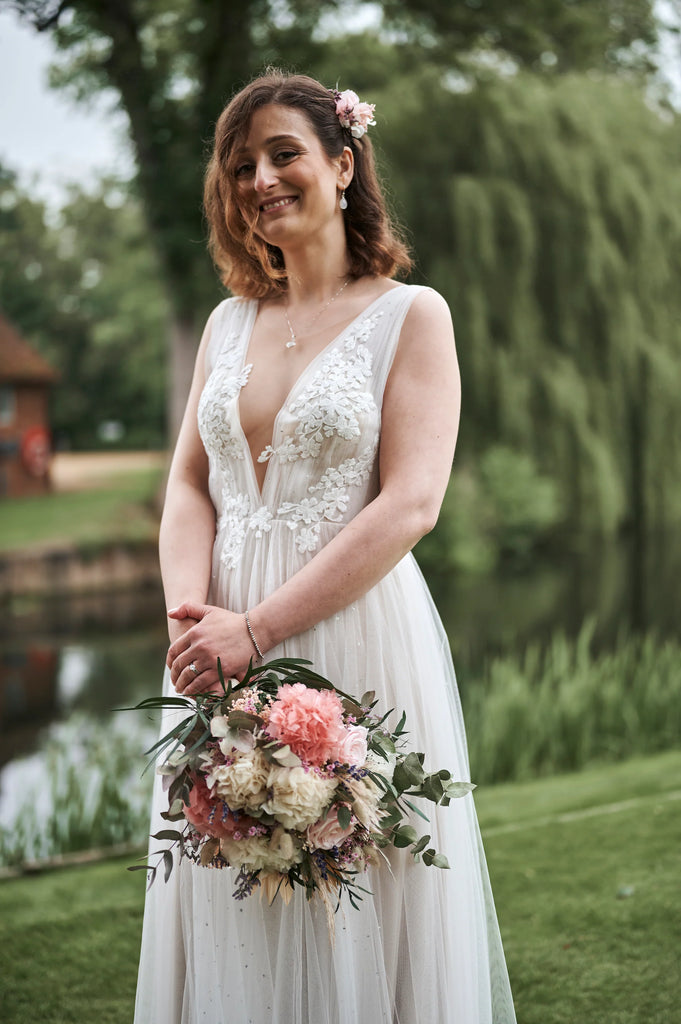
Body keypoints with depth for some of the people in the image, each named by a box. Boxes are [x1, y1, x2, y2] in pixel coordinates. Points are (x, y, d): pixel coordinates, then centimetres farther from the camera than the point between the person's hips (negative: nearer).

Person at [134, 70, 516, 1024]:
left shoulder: (410, 315, -2)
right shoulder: (230, 321, 14)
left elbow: (410, 505, -12)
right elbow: (188, 486, 10)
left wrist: (256, 628, -18)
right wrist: (190, 612, -10)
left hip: (356, 636, -4)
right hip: (224, 650, 5)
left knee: (354, 923, 2)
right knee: (230, 919, 10)